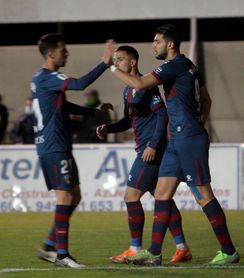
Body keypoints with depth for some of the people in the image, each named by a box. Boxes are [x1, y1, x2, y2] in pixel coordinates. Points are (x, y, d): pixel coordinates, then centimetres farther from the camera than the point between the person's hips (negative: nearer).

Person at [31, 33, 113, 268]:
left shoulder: (43, 79, 18)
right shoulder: (46, 78, -14)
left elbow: (63, 106, 29)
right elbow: (80, 84, -28)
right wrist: (104, 63, -25)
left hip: (59, 147, 10)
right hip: (53, 148, -10)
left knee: (74, 197, 12)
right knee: (65, 197, -10)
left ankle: (49, 246, 15)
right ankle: (61, 254, -8)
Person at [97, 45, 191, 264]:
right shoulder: (128, 90, 16)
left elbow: (162, 115, -18)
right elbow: (129, 121, 25)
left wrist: (153, 145, -22)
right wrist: (108, 129, 8)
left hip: (152, 150, -10)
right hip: (146, 150, 10)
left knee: (131, 195, -8)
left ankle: (135, 250, -3)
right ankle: (182, 248, 12)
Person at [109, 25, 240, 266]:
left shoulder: (175, 65, -13)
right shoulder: (188, 66, 17)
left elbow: (139, 83, -19)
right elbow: (206, 100, 23)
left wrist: (113, 68, -8)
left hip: (188, 140, -10)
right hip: (177, 141, 10)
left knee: (203, 196, -6)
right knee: (162, 193, 7)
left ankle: (228, 251, -2)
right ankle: (154, 253, 7)